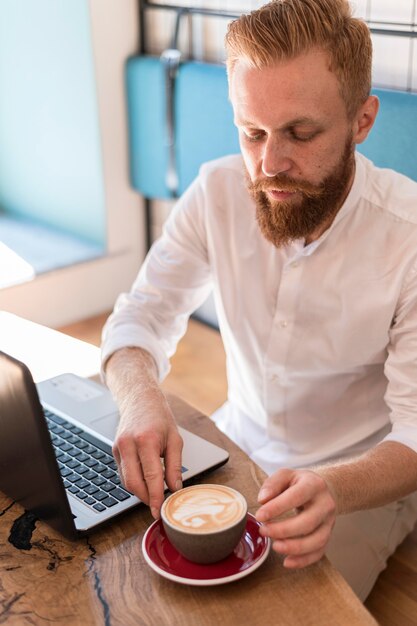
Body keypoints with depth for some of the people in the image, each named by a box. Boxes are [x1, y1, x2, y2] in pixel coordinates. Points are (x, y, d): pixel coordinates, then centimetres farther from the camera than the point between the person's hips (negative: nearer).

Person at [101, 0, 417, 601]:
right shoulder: (218, 191, -13)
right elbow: (142, 317, -7)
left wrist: (334, 488, -44)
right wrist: (142, 399, -30)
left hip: (362, 479, -3)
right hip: (239, 442, 4)